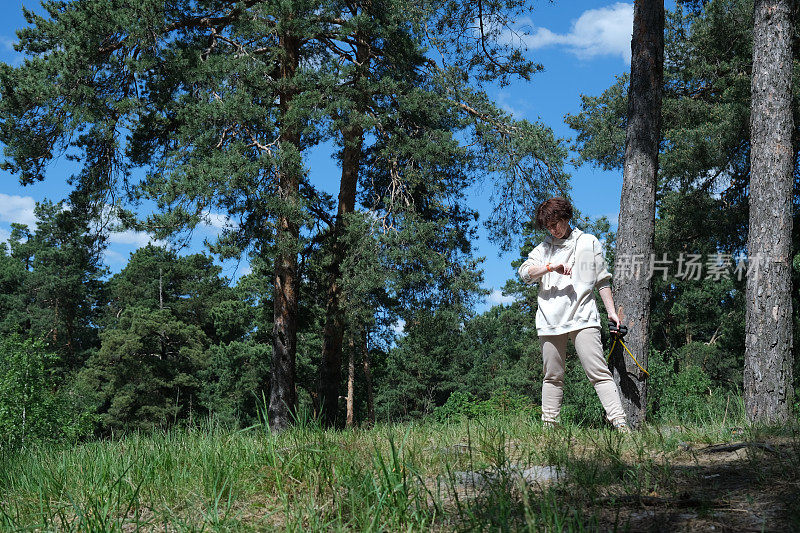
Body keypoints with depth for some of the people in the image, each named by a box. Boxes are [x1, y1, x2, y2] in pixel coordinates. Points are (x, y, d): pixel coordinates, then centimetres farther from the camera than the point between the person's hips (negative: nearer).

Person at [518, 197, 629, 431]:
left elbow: (602, 280, 15)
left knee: (599, 372, -11)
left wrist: (611, 311, 8)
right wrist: (551, 267, -12)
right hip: (549, 321, 3)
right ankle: (549, 425, 11)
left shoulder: (588, 242, 14)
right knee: (552, 376, 5)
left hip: (582, 318, -2)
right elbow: (525, 272, 3)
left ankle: (619, 423, -15)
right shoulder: (544, 247, 18)